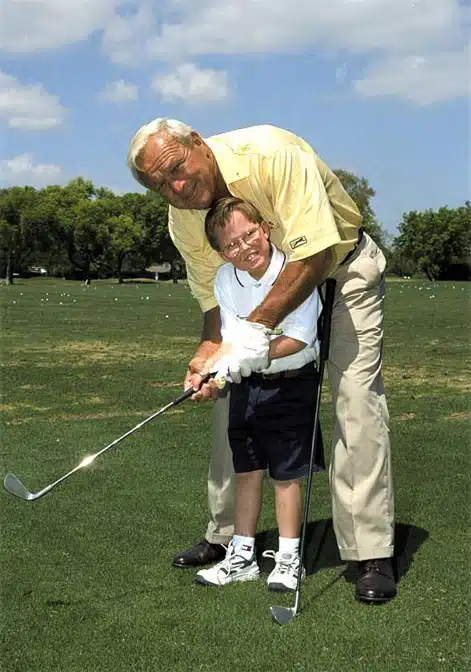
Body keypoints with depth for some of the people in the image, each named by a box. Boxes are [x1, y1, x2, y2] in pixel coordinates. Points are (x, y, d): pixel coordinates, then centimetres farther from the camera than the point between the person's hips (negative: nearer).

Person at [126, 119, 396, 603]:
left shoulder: (270, 153, -33)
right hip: (268, 283, 6)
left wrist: (258, 326, -40)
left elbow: (316, 253, -36)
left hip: (343, 266, -5)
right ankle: (226, 535, 16)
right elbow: (216, 298, -4)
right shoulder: (183, 221, -13)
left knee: (356, 396, -16)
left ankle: (371, 554, -8)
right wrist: (207, 354, -23)